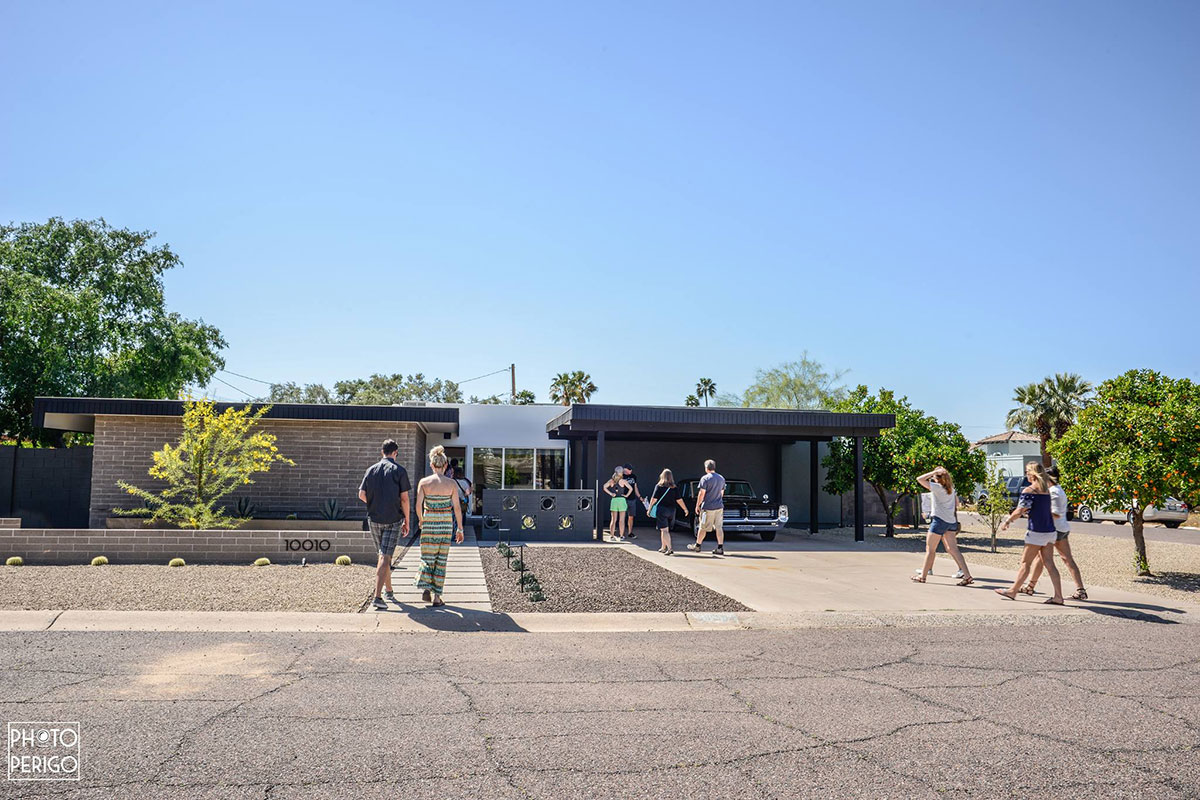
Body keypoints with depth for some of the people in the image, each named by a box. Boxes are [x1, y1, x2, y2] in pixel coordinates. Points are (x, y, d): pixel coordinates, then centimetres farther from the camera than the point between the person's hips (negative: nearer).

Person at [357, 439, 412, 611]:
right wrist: (407, 520, 0)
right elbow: (404, 498, -9)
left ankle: (389, 591, 30)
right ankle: (377, 597, -13)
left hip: (374, 519, 4)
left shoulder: (372, 470, 4)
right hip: (393, 519, -4)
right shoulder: (399, 471, -6)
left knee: (383, 555, 19)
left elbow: (361, 495, 1)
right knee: (385, 558, -5)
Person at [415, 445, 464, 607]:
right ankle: (436, 596, 9)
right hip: (446, 523, 0)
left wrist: (421, 521, 8)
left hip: (428, 522, 0)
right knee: (441, 559, 8)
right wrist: (460, 529, 3)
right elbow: (457, 507, -4)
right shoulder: (451, 483, -4)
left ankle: (426, 588, -7)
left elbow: (418, 505, -10)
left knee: (427, 557, 13)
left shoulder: (424, 482, -4)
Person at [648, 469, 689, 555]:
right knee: (666, 530, 19)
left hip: (661, 510, -4)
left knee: (664, 530, -4)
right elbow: (679, 500, 0)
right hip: (671, 510, 4)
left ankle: (669, 549, -16)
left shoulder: (659, 486, -6)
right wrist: (685, 509, 8)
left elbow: (654, 499, -8)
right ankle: (663, 548, 30)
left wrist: (650, 509, 0)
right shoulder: (674, 488, 2)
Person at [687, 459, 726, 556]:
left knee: (702, 527, 6)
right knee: (719, 528, 4)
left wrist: (697, 505, -4)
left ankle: (698, 546, 17)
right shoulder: (722, 479, 9)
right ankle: (720, 548, 0)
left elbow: (701, 494, -12)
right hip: (719, 507, 6)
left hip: (708, 508, -5)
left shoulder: (705, 479, -11)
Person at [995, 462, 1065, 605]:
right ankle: (1058, 596, 4)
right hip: (1050, 531, 7)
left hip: (1037, 532, -7)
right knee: (1049, 563, 7)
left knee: (1025, 562, 2)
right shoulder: (1046, 489, 10)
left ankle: (1012, 591, 12)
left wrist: (1006, 522, 0)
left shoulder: (1028, 491, -12)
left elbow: (1020, 511, -13)